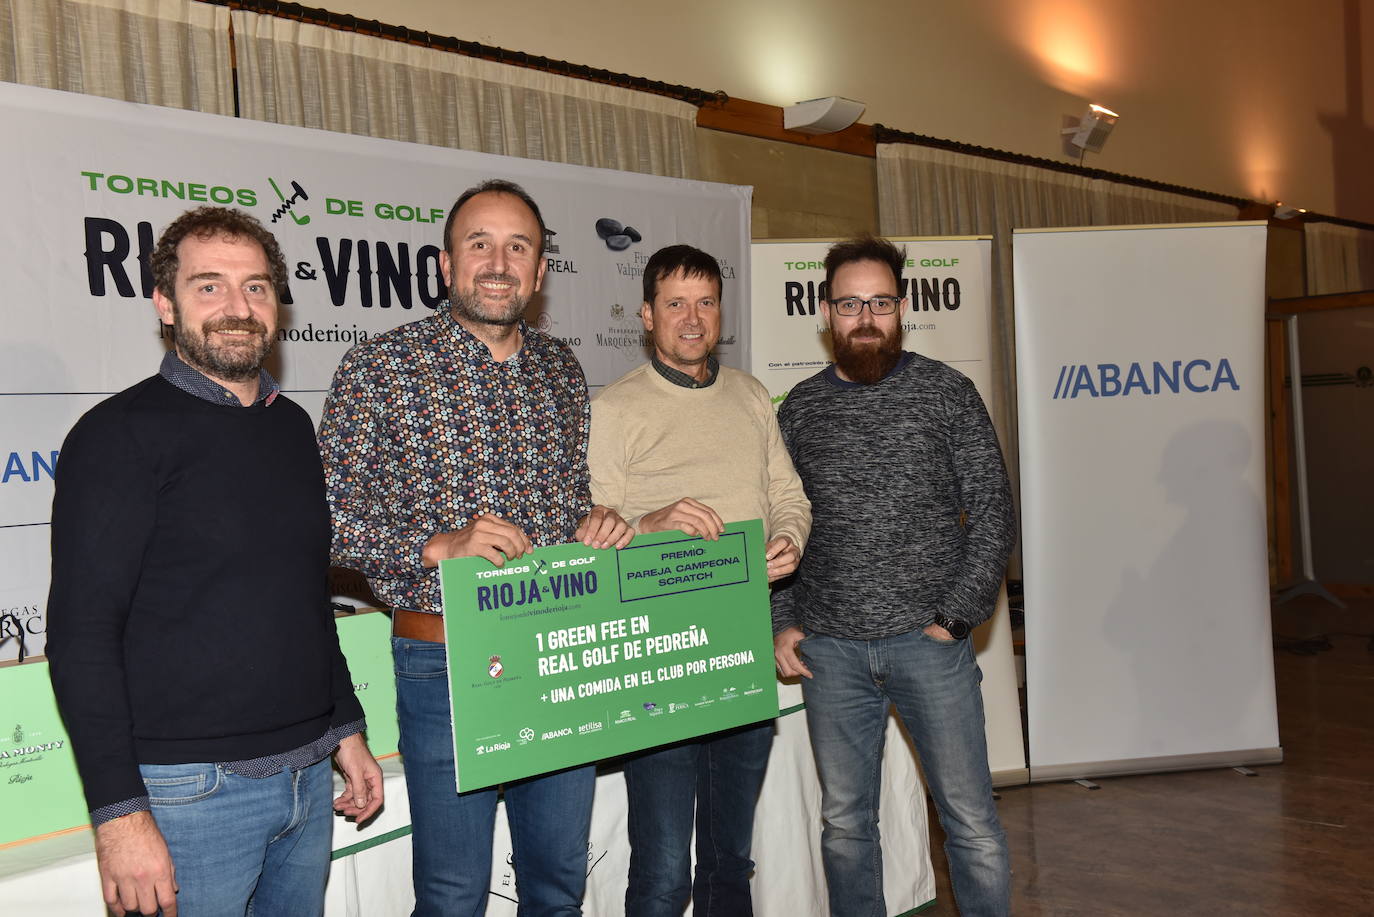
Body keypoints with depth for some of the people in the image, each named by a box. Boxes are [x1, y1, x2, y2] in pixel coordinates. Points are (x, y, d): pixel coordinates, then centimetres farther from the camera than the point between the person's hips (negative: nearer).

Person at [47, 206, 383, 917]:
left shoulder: (292, 426, 10)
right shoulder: (120, 433, -10)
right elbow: (82, 636, -14)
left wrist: (345, 729, 17)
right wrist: (119, 813, -18)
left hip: (307, 778, 6)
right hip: (190, 791, -6)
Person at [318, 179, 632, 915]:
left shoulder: (561, 369, 9)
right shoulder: (381, 368, -7)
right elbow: (327, 516, -11)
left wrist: (597, 523, -2)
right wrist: (439, 546, -24)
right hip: (446, 661, -4)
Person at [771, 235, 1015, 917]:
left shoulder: (947, 392, 1)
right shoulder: (798, 409, 7)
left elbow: (992, 510, 0)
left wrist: (956, 616, -7)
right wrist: (780, 622, 3)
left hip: (927, 638, -2)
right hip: (828, 646, 2)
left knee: (971, 820, 2)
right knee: (844, 821, 11)